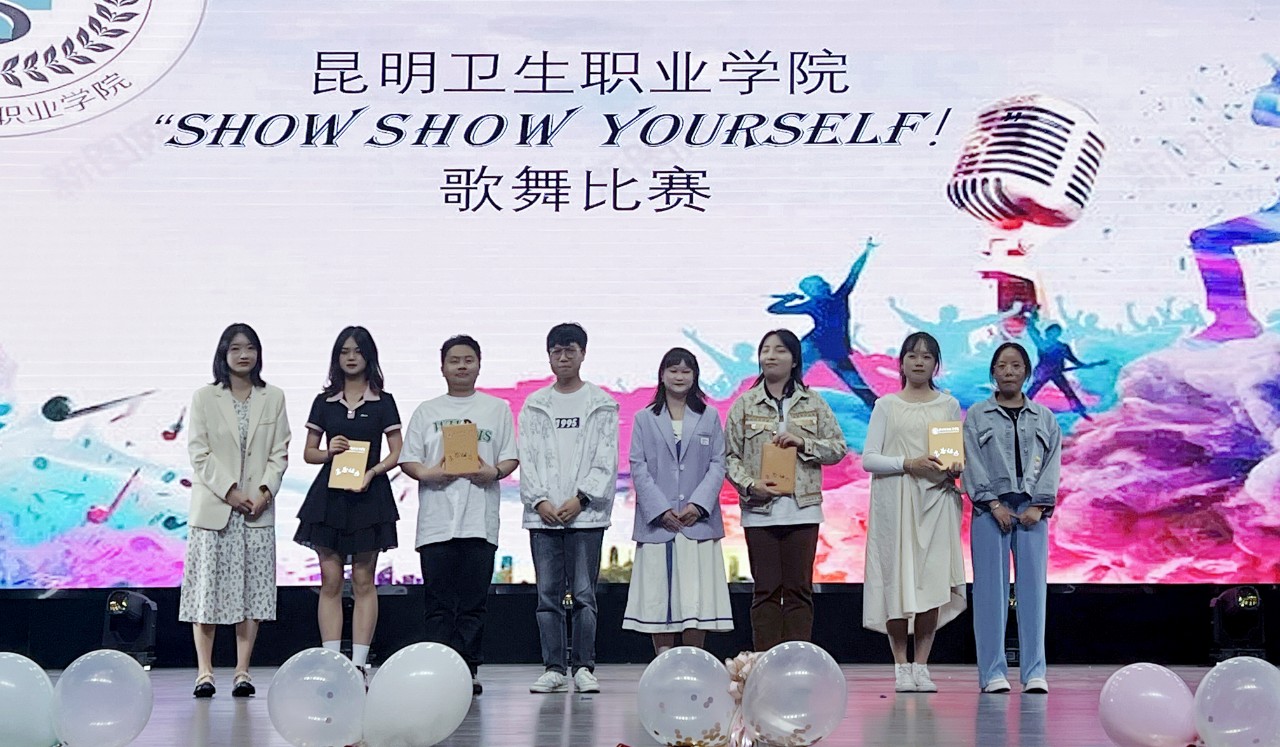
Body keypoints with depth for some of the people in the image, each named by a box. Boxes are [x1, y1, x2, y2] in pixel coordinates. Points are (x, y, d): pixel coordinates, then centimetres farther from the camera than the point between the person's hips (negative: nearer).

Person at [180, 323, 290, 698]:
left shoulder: (273, 398, 8)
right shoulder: (204, 397, 3)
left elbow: (279, 453, 6)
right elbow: (199, 452, -3)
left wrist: (265, 491, -9)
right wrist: (230, 491, -12)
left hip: (258, 509, 2)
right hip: (213, 507, -2)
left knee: (253, 590, 1)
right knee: (208, 586, -1)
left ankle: (242, 671, 6)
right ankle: (204, 671, 5)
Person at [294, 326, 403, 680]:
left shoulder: (383, 402, 5)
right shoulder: (324, 401, 10)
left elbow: (396, 453, 2)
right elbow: (309, 453, 11)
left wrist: (372, 472, -15)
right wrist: (329, 451, -9)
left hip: (369, 495, -2)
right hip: (329, 494, 2)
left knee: (363, 580, 1)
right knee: (330, 580, 0)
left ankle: (359, 663, 3)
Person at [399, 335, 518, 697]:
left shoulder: (497, 409, 14)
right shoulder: (427, 411, 15)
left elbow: (511, 458, 11)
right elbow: (407, 460, 10)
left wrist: (494, 471, -10)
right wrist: (428, 473, -10)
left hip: (480, 520, 0)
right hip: (436, 520, 0)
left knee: (473, 602, 0)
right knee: (439, 604, -1)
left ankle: (469, 669, 5)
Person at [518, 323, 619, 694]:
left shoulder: (601, 404, 7)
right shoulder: (534, 405, 13)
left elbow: (606, 460, 1)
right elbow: (526, 458, 6)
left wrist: (580, 499, -9)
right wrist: (539, 500, -7)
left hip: (586, 513, -2)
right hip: (543, 514, 2)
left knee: (584, 594, -2)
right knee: (548, 595, 2)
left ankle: (584, 667, 3)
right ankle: (554, 668, 7)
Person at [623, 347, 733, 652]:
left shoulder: (710, 418, 11)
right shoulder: (644, 419, 8)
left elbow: (718, 465, 5)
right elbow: (638, 468, 2)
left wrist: (698, 504, -9)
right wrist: (661, 509, -9)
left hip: (698, 521, 0)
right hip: (657, 522, 0)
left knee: (696, 598, -3)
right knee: (658, 596, -1)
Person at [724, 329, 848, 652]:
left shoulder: (813, 403, 9)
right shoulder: (744, 405, 7)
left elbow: (838, 447, 7)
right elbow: (730, 456, 3)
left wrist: (802, 443, -8)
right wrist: (750, 485, -13)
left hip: (803, 508, 1)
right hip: (759, 510, 0)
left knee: (799, 588, 1)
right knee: (766, 589, 1)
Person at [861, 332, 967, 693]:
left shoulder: (949, 405, 13)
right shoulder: (886, 405, 7)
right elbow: (868, 458, 1)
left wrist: (956, 467, -8)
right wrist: (908, 463, -13)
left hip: (936, 501, 1)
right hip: (895, 501, -1)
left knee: (932, 582, -4)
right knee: (898, 581, -4)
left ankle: (921, 666, 4)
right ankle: (901, 667, 5)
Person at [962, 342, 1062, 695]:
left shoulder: (1044, 418, 14)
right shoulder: (977, 416, 8)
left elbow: (1052, 464, 7)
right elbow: (972, 464, 0)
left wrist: (1039, 507, -6)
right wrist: (994, 504, -10)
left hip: (1032, 510, 2)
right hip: (990, 509, -2)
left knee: (1033, 587, -2)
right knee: (991, 589, -4)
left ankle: (1034, 672, 2)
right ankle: (993, 673, -2)